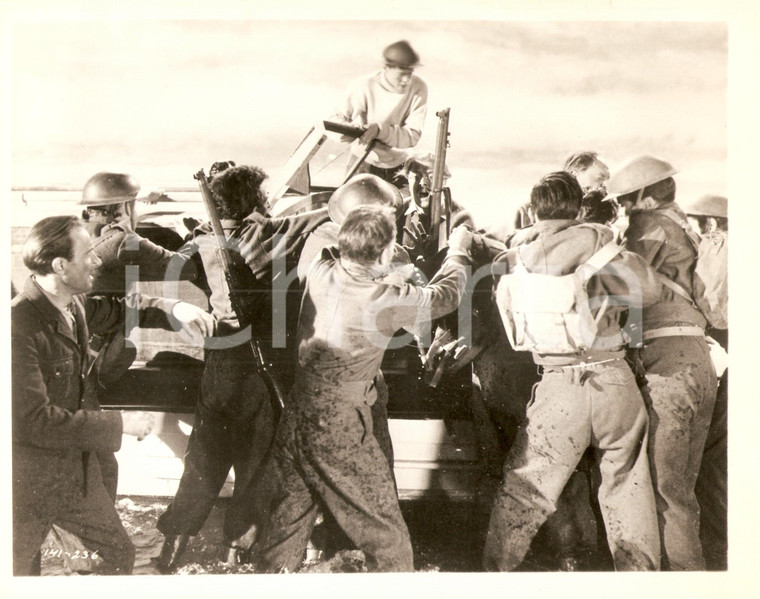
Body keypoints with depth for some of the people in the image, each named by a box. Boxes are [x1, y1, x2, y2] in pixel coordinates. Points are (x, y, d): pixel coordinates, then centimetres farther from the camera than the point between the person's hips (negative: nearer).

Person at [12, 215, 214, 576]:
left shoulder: (74, 306, -1)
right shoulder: (19, 326, -28)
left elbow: (118, 310, 19)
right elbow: (35, 421, -30)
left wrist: (175, 309, 0)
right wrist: (120, 424, -25)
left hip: (79, 473, 8)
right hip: (29, 486, -8)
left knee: (119, 553, 19)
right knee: (20, 573, 11)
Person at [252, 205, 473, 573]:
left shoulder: (319, 273, -6)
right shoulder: (386, 298, -19)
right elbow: (446, 295, 0)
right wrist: (458, 249, 16)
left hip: (294, 422, 7)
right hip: (340, 434, -7)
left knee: (288, 521, 23)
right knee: (388, 542, 7)